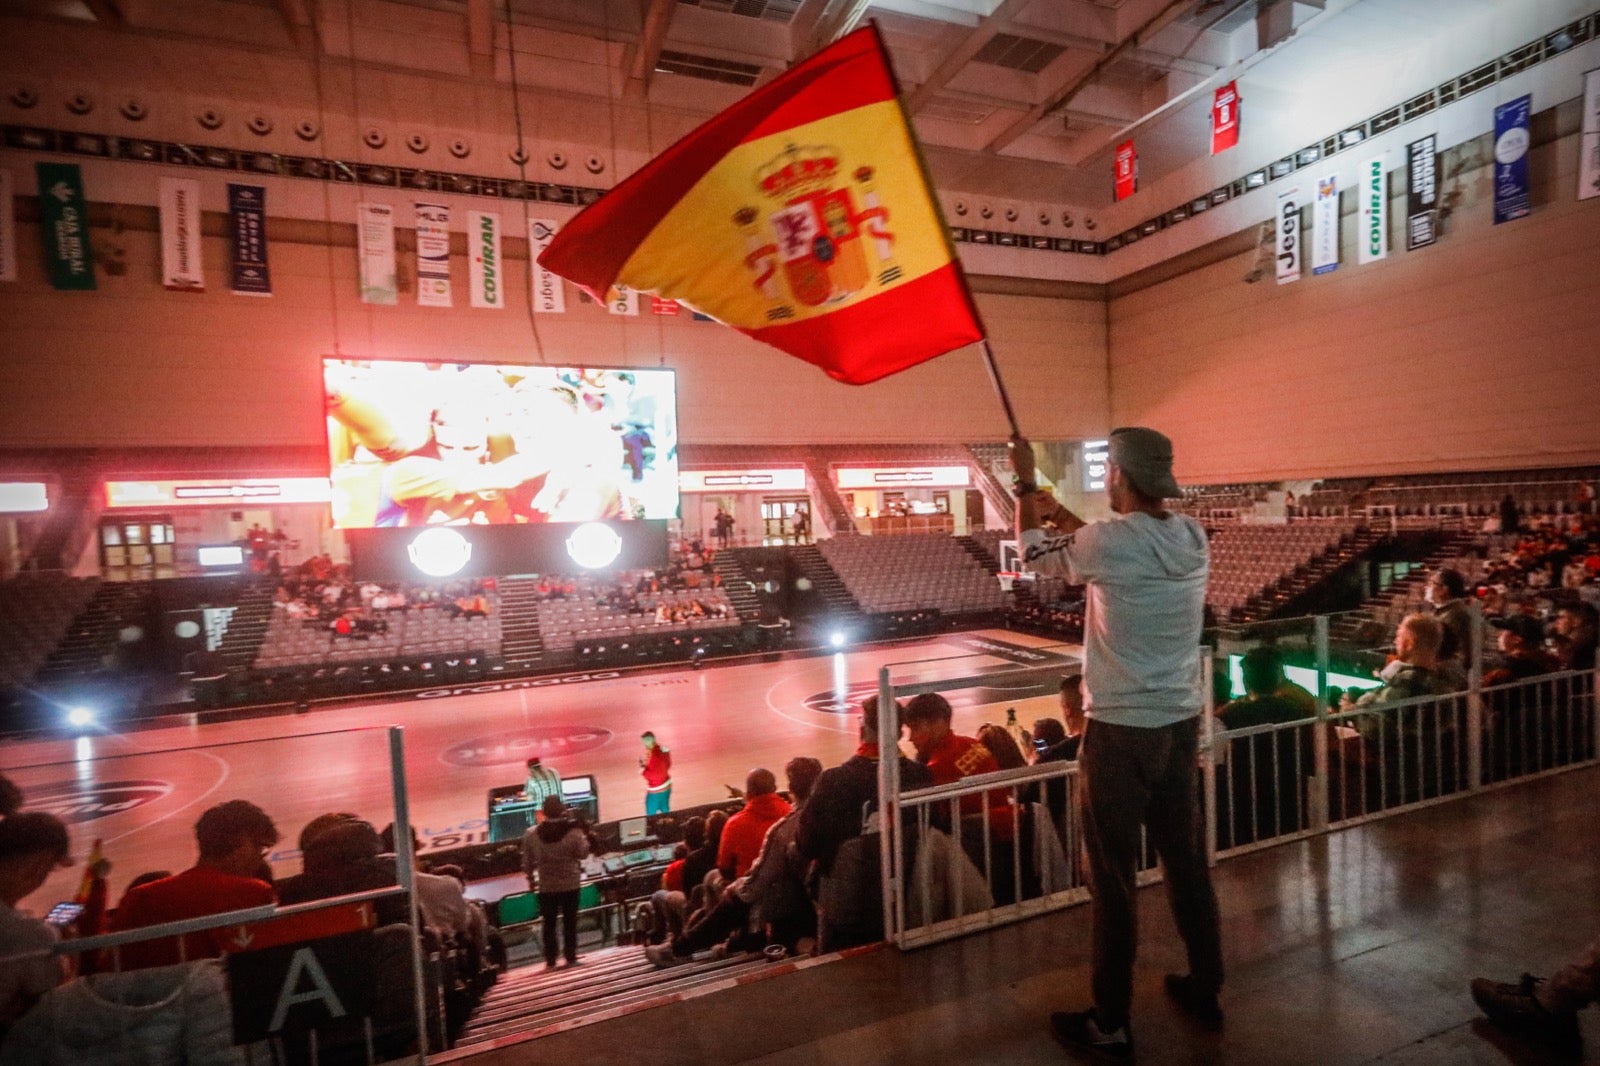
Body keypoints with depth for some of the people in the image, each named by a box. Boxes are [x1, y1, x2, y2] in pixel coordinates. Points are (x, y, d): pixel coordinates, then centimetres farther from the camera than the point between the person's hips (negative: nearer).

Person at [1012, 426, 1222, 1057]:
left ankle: (1111, 1024, 21)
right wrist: (1059, 509, 26)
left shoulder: (1108, 542, -20)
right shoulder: (1192, 538, 0)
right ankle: (1205, 989, 39)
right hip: (1180, 724, 7)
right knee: (1186, 860, 21)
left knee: (1113, 879, 6)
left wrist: (1025, 484, 13)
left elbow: (1034, 551, -1)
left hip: (1120, 731, -7)